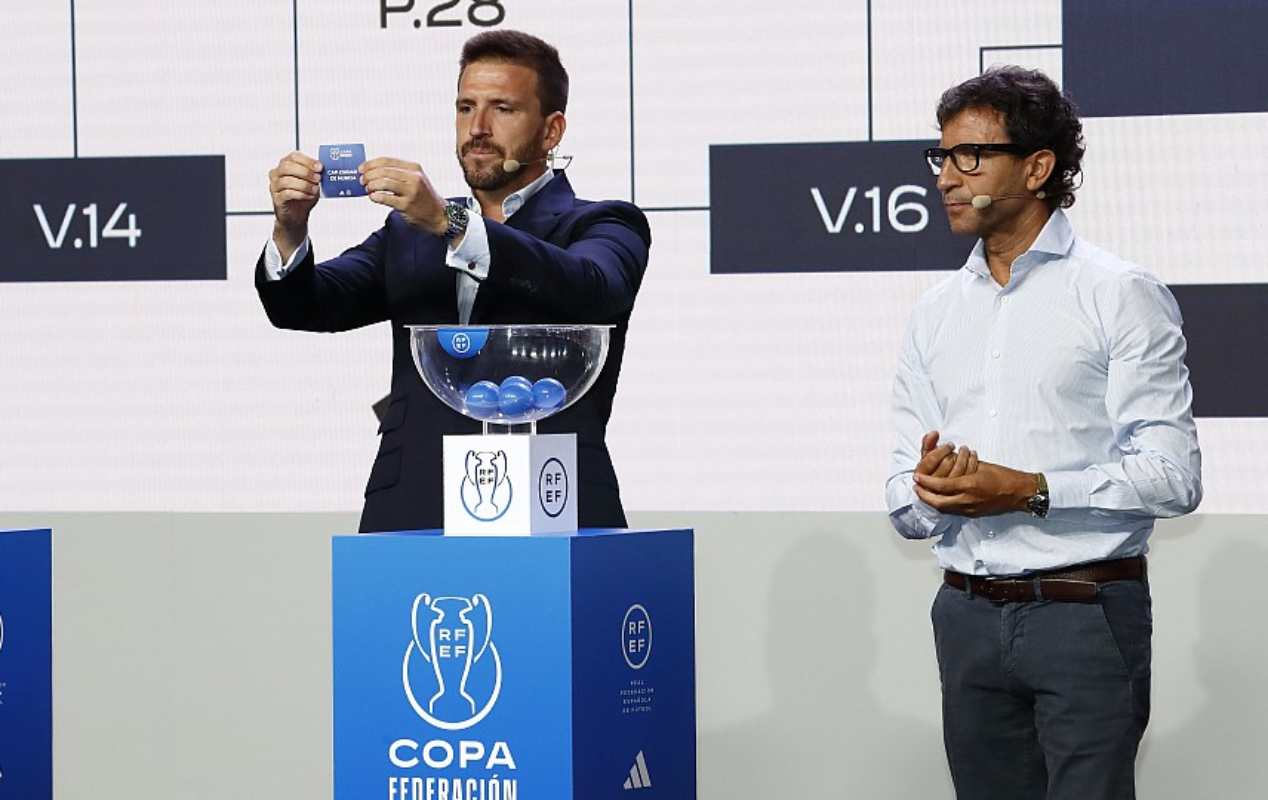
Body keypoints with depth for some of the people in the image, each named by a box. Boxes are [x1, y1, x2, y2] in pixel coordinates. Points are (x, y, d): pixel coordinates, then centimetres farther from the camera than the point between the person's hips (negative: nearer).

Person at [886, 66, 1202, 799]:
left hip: (1087, 613, -5)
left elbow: (1173, 476, -11)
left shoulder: (1120, 294, -3)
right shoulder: (938, 312, 14)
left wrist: (1031, 491, -19)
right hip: (969, 618, 5)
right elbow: (904, 503, 12)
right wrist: (930, 487, -12)